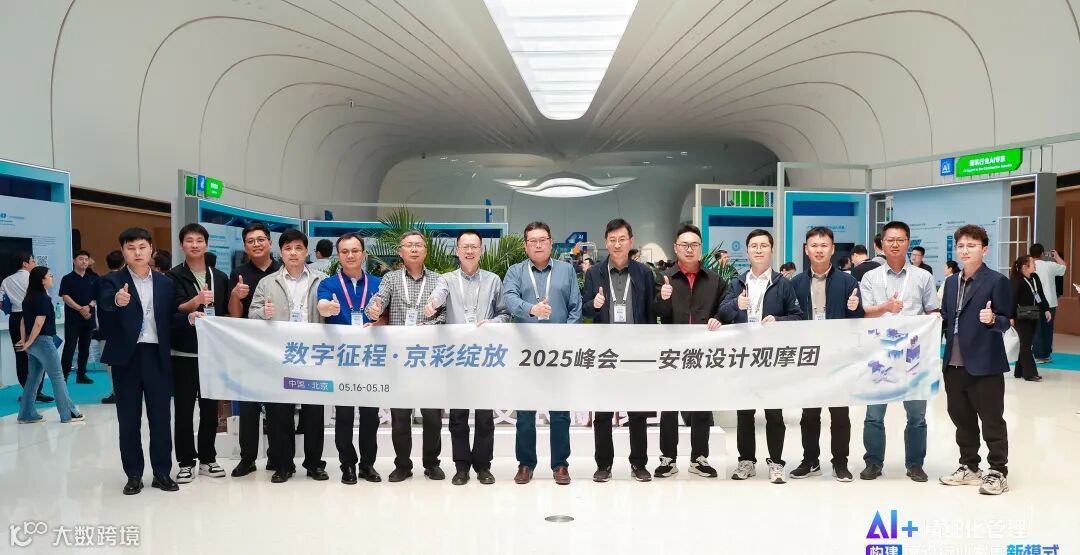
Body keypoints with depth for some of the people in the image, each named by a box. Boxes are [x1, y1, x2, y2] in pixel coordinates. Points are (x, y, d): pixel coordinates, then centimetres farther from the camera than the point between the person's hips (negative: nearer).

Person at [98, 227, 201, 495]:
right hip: (126, 357, -2)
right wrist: (116, 302, -38)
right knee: (129, 419, 7)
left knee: (161, 416, 6)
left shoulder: (165, 283, 9)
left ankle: (162, 472, 16)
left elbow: (168, 319, 8)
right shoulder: (112, 282, -1)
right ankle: (134, 475, 17)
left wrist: (188, 317, -11)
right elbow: (104, 321, -17)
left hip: (157, 356, 2)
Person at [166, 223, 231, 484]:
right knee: (184, 409, 2)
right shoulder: (173, 276, -2)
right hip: (184, 352, -3)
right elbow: (175, 310, -16)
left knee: (210, 407, 9)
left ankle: (207, 458, 19)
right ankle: (186, 462, 11)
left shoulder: (220, 277, 9)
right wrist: (197, 301, -33)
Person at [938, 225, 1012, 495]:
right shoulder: (951, 282, 13)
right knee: (961, 418, 14)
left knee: (992, 420, 4)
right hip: (954, 363, 6)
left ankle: (998, 472, 15)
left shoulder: (997, 281, -6)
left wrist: (992, 319, -29)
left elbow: (1005, 321, -9)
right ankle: (969, 467, 27)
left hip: (985, 364, -6)